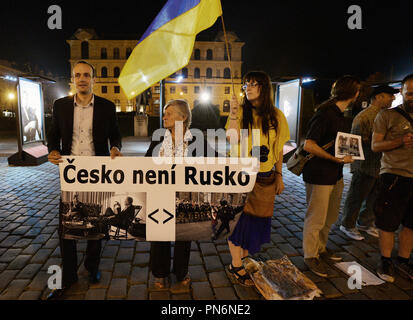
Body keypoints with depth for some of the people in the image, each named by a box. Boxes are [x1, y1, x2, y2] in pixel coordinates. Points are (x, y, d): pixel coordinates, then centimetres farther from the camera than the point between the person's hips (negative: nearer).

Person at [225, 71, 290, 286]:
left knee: (257, 219, 12)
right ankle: (236, 266, 21)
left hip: (265, 177, 3)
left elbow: (279, 149, 7)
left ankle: (244, 260, 33)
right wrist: (233, 115, -20)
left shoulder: (276, 115, 4)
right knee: (239, 217, 4)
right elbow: (232, 142, -13)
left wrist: (279, 176, 7)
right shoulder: (241, 111, -2)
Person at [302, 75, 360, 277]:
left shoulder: (339, 114, 12)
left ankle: (321, 248, 38)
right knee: (316, 219, 2)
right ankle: (310, 256, 19)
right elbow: (308, 145, -23)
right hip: (319, 175, -10)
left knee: (331, 216, 20)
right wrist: (337, 158, -21)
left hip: (335, 174, 10)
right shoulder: (326, 113, -17)